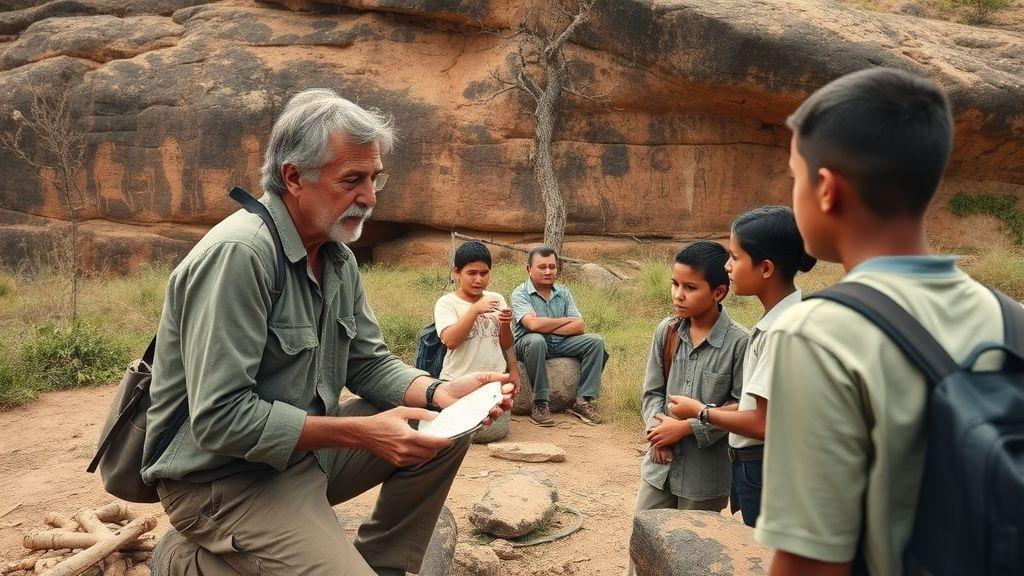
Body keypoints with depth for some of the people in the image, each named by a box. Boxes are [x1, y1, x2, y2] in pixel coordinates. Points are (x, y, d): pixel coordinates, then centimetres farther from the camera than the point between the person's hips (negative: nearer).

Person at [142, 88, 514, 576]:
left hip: (304, 445, 8)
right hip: (224, 476, -8)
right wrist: (361, 432, -28)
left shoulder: (339, 257, 4)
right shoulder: (237, 254, -24)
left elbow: (369, 364, 8)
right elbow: (220, 418, -28)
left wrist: (438, 392, -12)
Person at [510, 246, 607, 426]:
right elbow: (533, 324, -24)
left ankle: (583, 401, -14)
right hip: (528, 343, -5)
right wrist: (566, 320, -10)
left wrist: (549, 328, -14)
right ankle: (540, 403, -30)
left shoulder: (563, 293, 10)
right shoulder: (520, 293, -7)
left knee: (596, 341, -12)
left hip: (560, 344, 6)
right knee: (536, 340, -39)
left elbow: (580, 326, -1)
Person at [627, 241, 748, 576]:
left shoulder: (738, 343, -17)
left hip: (705, 471, -4)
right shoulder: (666, 331, -1)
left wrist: (687, 427, -17)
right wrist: (655, 426, -13)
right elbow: (652, 390, 5)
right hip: (661, 462, 4)